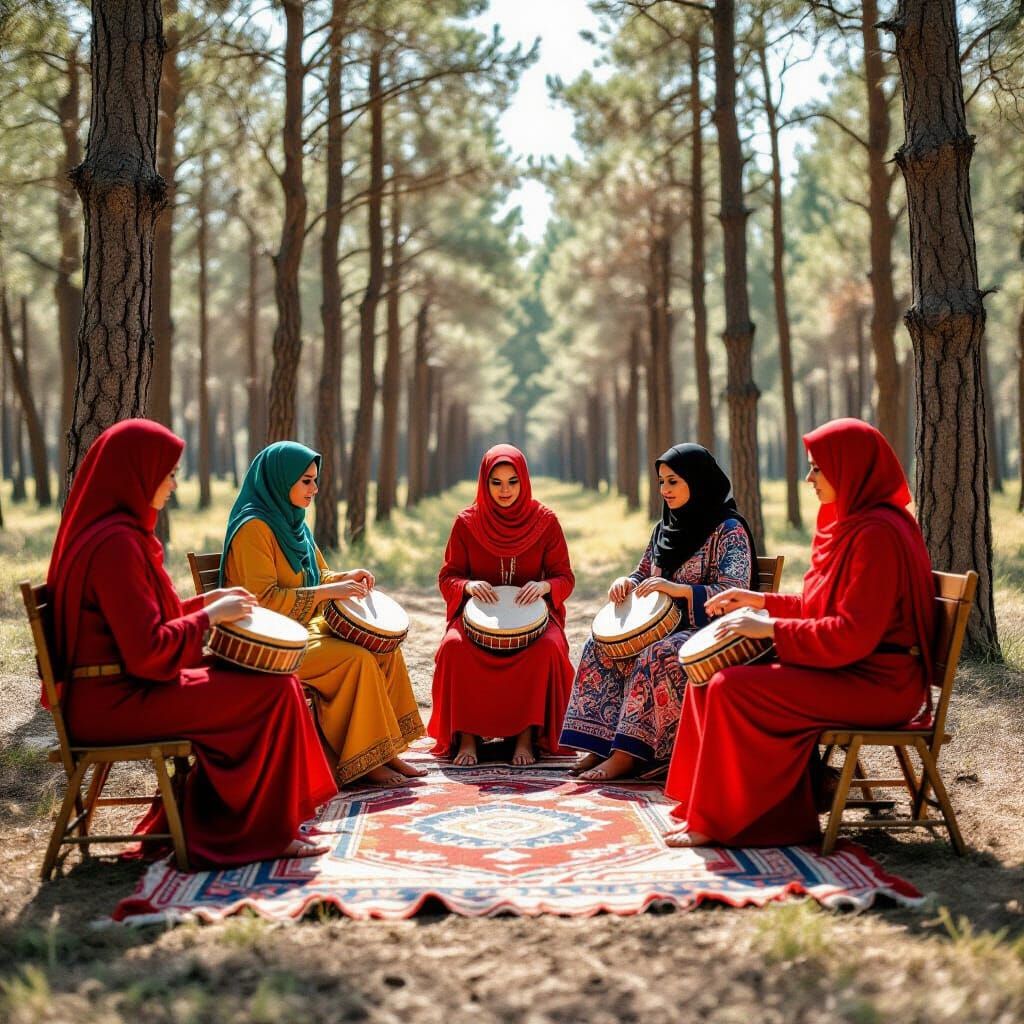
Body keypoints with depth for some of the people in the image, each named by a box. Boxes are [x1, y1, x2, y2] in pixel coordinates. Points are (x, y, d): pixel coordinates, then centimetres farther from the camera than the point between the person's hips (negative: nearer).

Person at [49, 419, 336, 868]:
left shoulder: (106, 530, 12)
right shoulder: (116, 543, -21)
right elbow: (148, 650, -24)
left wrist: (203, 602, 9)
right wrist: (210, 615, -11)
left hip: (111, 693, 11)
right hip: (117, 702, -11)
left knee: (256, 678, 15)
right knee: (273, 689, -10)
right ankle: (266, 833, 3)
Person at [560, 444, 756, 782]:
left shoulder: (728, 530, -9)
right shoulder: (665, 529, 14)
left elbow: (733, 594, -19)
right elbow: (644, 574, 23)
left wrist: (678, 589, -31)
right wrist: (626, 583, -2)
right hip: (663, 628, 8)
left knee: (655, 657, -34)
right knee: (599, 646, -12)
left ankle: (627, 754, -32)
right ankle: (601, 743, -16)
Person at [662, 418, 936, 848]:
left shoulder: (877, 534, -20)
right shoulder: (850, 522, 11)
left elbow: (853, 635, -25)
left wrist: (771, 629, -19)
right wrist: (763, 602, 11)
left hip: (874, 685, -10)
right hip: (845, 669, 10)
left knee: (731, 689, -21)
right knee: (709, 674, 5)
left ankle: (718, 821, -8)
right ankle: (705, 803, 11)